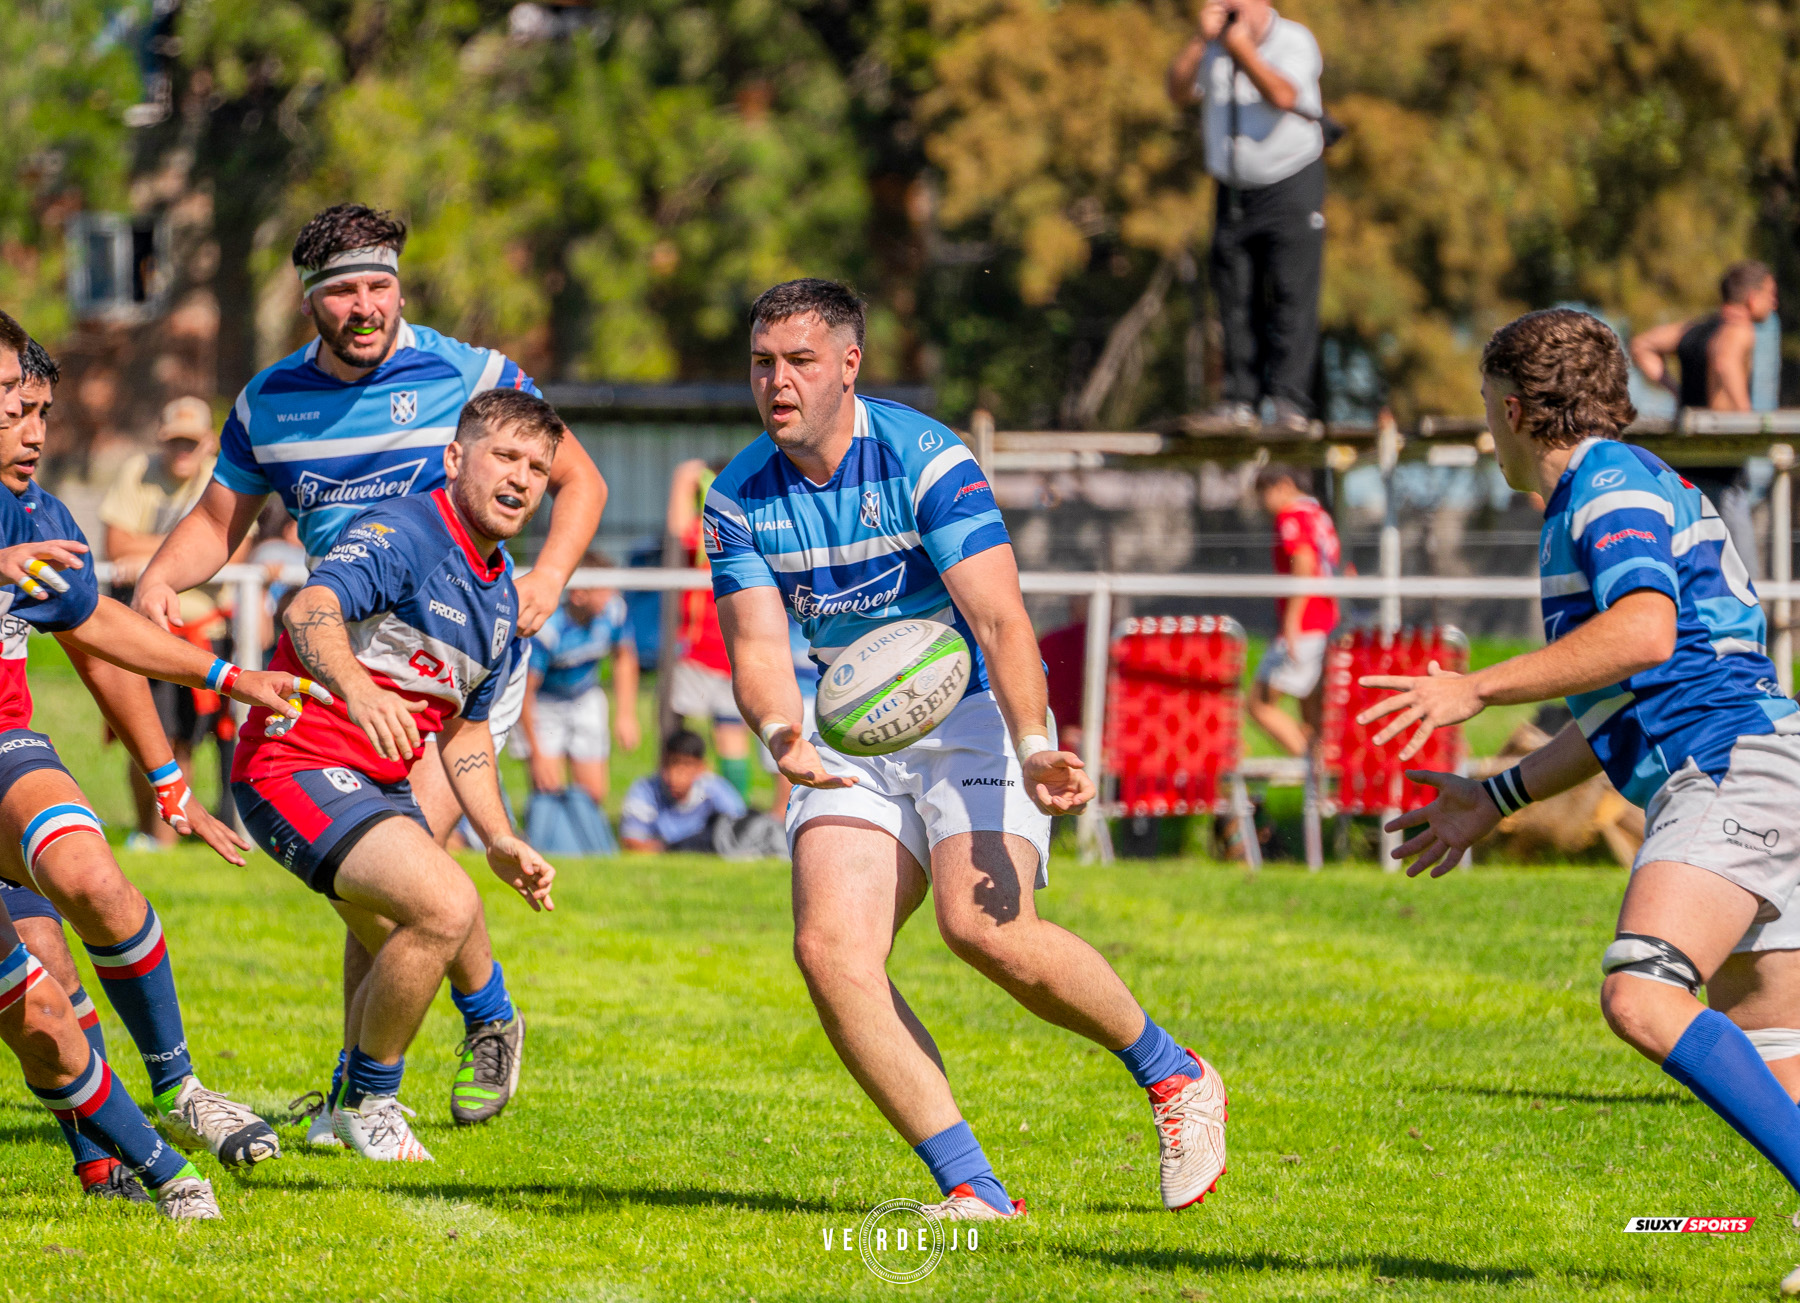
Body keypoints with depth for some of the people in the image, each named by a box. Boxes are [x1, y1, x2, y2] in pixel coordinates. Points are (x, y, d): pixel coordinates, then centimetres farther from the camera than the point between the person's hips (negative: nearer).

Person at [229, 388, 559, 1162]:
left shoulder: (499, 594, 13)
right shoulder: (404, 533, -16)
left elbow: (465, 726, 24)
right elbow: (310, 610, -36)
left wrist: (500, 841, 15)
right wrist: (356, 687, -56)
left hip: (381, 782, 10)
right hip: (300, 766, -10)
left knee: (407, 952, 25)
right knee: (446, 906, -25)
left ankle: (352, 1101, 50)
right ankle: (368, 1105, -6)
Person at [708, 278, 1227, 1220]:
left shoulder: (925, 461, -17)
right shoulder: (737, 499, -2)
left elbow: (999, 619, -23)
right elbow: (759, 646, -9)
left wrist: (1033, 750, -37)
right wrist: (783, 737, -32)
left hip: (971, 716, -5)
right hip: (853, 741, 5)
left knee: (984, 925, -26)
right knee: (829, 947, -17)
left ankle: (1173, 1076, -2)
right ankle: (972, 1191, -13)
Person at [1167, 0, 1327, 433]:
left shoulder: (1294, 41, -6)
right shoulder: (1213, 48, 8)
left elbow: (1282, 96, -23)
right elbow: (1179, 92, -5)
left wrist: (1242, 48, -19)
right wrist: (1201, 39, -14)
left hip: (1290, 188, -4)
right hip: (1234, 191, 4)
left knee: (1291, 294, -10)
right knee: (1236, 300, 0)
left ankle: (1290, 400, -12)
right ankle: (1239, 400, 3)